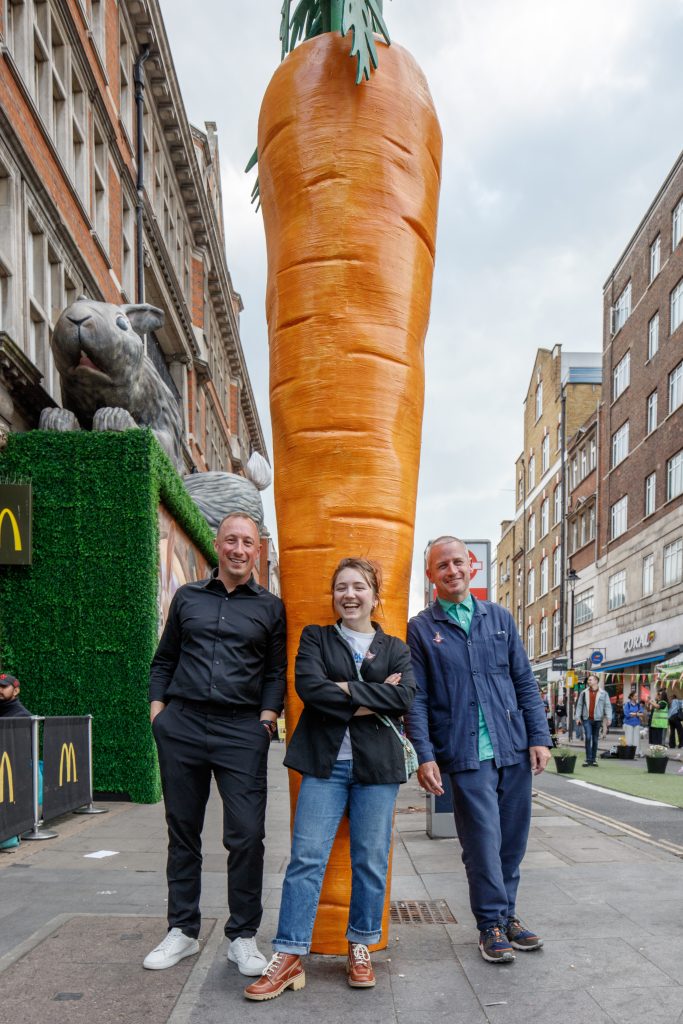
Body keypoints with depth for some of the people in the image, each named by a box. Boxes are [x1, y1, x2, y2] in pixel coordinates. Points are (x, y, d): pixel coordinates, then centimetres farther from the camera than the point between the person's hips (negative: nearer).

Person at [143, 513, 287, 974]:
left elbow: (277, 671, 9)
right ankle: (182, 931, 23)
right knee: (183, 831, 10)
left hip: (242, 729, -2)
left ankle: (243, 936, 10)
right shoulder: (187, 597, 12)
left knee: (247, 834, -5)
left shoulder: (271, 607, 8)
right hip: (181, 725, 2)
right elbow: (164, 660, 17)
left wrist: (267, 716, -4)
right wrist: (157, 708, 5)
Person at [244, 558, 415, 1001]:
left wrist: (348, 690, -12)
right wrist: (373, 700, -10)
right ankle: (289, 958, 1)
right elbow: (309, 686, -9)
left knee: (371, 860, 6)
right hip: (325, 763, -1)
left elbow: (405, 697, -7)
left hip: (377, 766, 1)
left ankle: (361, 948, 22)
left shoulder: (396, 649, 12)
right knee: (306, 857, -5)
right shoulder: (315, 638, 10)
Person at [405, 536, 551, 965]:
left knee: (513, 838, 11)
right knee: (483, 840, -2)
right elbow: (416, 699, -1)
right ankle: (492, 924, 14)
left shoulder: (500, 618, 11)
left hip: (515, 748, 4)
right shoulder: (421, 629, 2)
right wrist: (425, 755, -10)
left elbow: (525, 682, 12)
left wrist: (539, 737, 4)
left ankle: (507, 914, 27)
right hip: (467, 753, -3)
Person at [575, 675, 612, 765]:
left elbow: (607, 706, 2)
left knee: (595, 740, 7)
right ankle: (588, 759, -7)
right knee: (588, 738, -11)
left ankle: (593, 759, 15)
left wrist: (608, 717, -7)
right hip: (587, 719, 0)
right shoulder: (584, 693, 8)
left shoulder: (603, 693, 4)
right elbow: (579, 705, 9)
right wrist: (578, 716, 3)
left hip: (597, 719, 0)